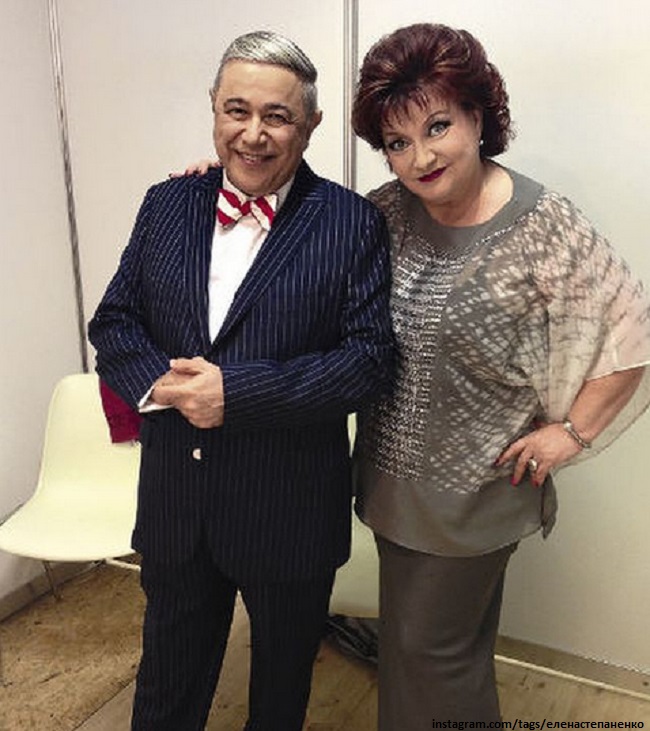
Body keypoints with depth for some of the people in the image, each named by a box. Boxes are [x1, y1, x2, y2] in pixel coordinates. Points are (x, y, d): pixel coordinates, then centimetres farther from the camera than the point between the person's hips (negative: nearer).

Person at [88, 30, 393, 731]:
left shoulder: (352, 224, -10)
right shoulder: (167, 205, 2)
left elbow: (369, 356, -16)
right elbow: (113, 323, 3)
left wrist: (237, 391, -24)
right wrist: (164, 383, -18)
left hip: (292, 511, -2)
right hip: (175, 503, 3)